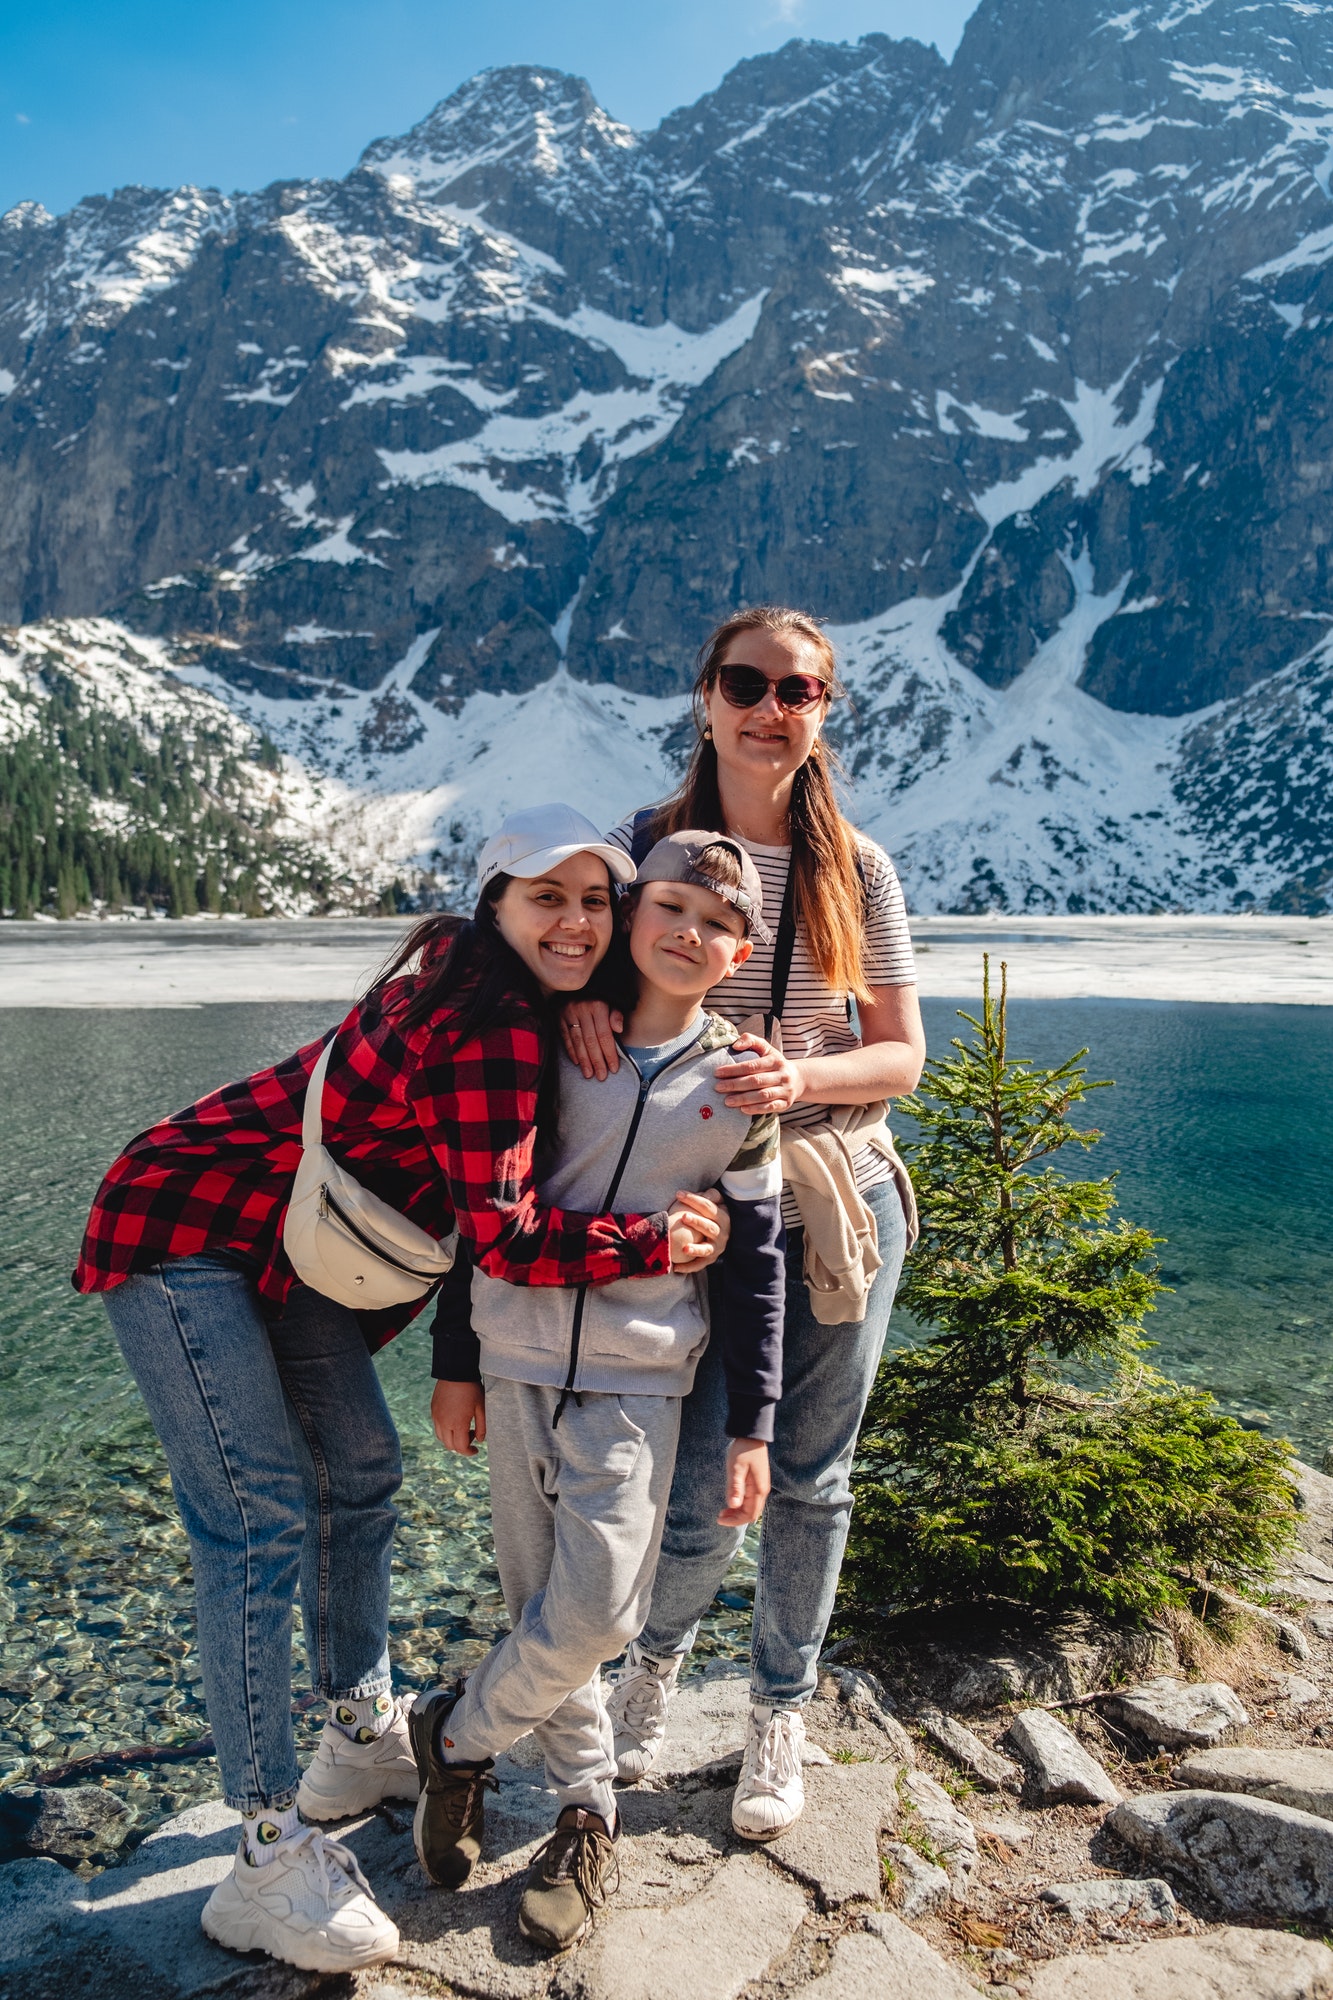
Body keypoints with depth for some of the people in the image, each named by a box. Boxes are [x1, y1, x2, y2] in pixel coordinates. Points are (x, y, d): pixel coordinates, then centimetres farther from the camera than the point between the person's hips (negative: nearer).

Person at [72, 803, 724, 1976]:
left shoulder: (493, 984, -1)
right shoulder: (493, 1024, -28)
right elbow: (502, 1233, -31)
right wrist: (658, 1243, -22)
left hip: (286, 1243, 10)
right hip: (183, 1231, -10)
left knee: (360, 1471, 15)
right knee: (262, 1516, -9)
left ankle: (365, 1740, 33)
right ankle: (272, 1859, 2)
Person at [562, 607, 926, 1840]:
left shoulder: (854, 868, 0)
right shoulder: (644, 847, -2)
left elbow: (902, 1055, 2)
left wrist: (800, 1078, -19)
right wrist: (575, 990, -15)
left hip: (841, 1200, 2)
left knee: (810, 1481, 12)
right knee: (698, 1501, -1)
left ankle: (780, 1716, 39)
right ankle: (658, 1651, 37)